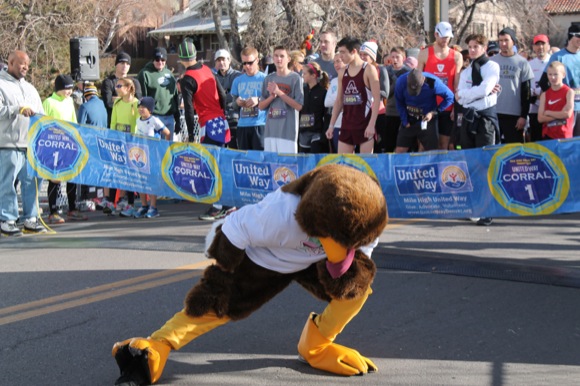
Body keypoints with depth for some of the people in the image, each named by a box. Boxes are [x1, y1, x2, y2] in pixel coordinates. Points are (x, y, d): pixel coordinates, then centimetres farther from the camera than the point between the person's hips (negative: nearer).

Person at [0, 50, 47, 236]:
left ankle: (30, 219, 12)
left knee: (31, 181, 5)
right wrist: (18, 109, -18)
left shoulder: (29, 88, 22)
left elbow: (40, 114, 22)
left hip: (31, 144, 7)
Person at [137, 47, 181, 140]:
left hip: (169, 117, 6)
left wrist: (177, 119, 17)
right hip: (153, 117, -6)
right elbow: (140, 98, -7)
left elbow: (175, 97, 19)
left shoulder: (169, 74, 15)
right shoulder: (145, 74, -3)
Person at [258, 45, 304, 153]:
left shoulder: (295, 78, -2)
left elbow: (299, 106, -7)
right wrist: (272, 96, -6)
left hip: (288, 131, -5)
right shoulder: (269, 79, 12)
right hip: (270, 130, 5)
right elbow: (261, 106, 14)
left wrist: (279, 92, -12)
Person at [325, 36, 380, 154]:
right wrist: (331, 124, 9)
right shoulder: (342, 73, 11)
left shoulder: (368, 70, -5)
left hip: (365, 125, -5)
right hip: (346, 125, 6)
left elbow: (377, 99, -10)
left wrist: (372, 124, -17)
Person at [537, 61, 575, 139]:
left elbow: (567, 114, -13)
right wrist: (559, 114, -11)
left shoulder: (569, 92, -3)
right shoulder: (544, 95, 5)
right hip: (547, 136, 3)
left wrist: (548, 112, -5)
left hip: (564, 136, -3)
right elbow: (540, 118, -3)